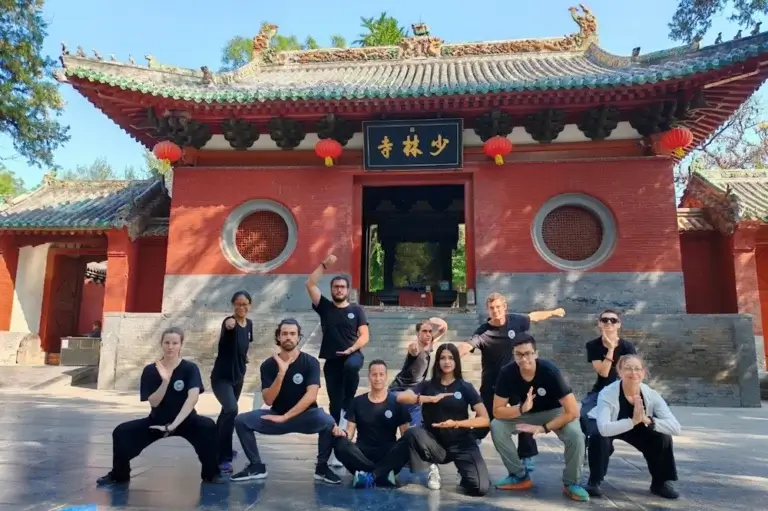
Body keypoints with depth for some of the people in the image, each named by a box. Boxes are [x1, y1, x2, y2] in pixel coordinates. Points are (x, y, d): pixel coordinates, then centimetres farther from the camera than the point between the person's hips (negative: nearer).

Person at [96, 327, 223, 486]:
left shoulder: (190, 368, -14)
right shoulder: (150, 370, -7)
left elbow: (193, 397, -27)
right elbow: (153, 402, -13)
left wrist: (174, 425, -34)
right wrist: (165, 381, -29)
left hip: (184, 420, -3)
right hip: (156, 421, 3)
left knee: (208, 426, -31)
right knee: (121, 432, -14)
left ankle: (210, 473, -13)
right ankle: (119, 474, 11)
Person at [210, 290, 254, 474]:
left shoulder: (249, 324, 0)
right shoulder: (229, 322, -21)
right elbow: (229, 327, -48)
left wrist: (244, 359, 8)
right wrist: (228, 325, -68)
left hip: (238, 376, 7)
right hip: (221, 376, -7)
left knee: (227, 411, 22)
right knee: (231, 410, -27)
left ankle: (218, 447, 44)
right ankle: (224, 458, -18)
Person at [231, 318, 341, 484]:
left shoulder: (310, 362, -12)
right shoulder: (268, 365, -6)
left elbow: (311, 395, -21)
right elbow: (268, 400, -14)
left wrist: (285, 417, -24)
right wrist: (281, 373, -27)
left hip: (305, 415, -2)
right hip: (277, 415, 3)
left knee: (328, 422, -33)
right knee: (241, 420, -16)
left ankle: (322, 467, -7)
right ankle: (256, 467, 2)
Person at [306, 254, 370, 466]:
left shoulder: (356, 310, 4)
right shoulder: (325, 307, 7)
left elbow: (364, 336, -2)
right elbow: (310, 284, -2)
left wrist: (351, 349, -18)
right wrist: (324, 265, -5)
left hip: (352, 355, -2)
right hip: (331, 360, 2)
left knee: (351, 366, -39)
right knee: (334, 403, 3)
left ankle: (347, 408, -19)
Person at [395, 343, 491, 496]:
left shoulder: (465, 387, 2)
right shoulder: (428, 385, 5)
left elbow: (484, 419, -6)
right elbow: (401, 397, -12)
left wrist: (456, 424, -19)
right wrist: (431, 399, -21)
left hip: (462, 444, -1)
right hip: (435, 442, 1)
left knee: (481, 488, -23)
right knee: (411, 433, -31)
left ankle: (463, 471, 13)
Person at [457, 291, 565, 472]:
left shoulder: (515, 321, -9)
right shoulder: (483, 332, -21)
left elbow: (533, 316, 11)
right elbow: (466, 346, -38)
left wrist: (553, 312, 27)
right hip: (492, 384, -3)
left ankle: (526, 456, 24)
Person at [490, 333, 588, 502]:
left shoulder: (550, 371, -32)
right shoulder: (507, 373, -25)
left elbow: (572, 411, -29)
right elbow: (497, 411, -21)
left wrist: (544, 428, -30)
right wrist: (522, 409, -38)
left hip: (553, 412, -2)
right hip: (522, 413, 3)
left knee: (576, 435, -31)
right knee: (496, 427, -22)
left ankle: (571, 483, -3)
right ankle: (520, 476, -1)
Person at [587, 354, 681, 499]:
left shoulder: (651, 395, -24)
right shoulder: (607, 394, -36)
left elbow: (675, 427, -31)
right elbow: (604, 429, -49)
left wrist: (648, 420, -46)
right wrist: (633, 421, -55)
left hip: (637, 428, 4)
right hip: (609, 428, -3)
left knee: (663, 436, -19)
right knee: (599, 437, -35)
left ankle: (660, 482, 5)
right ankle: (594, 481, -11)